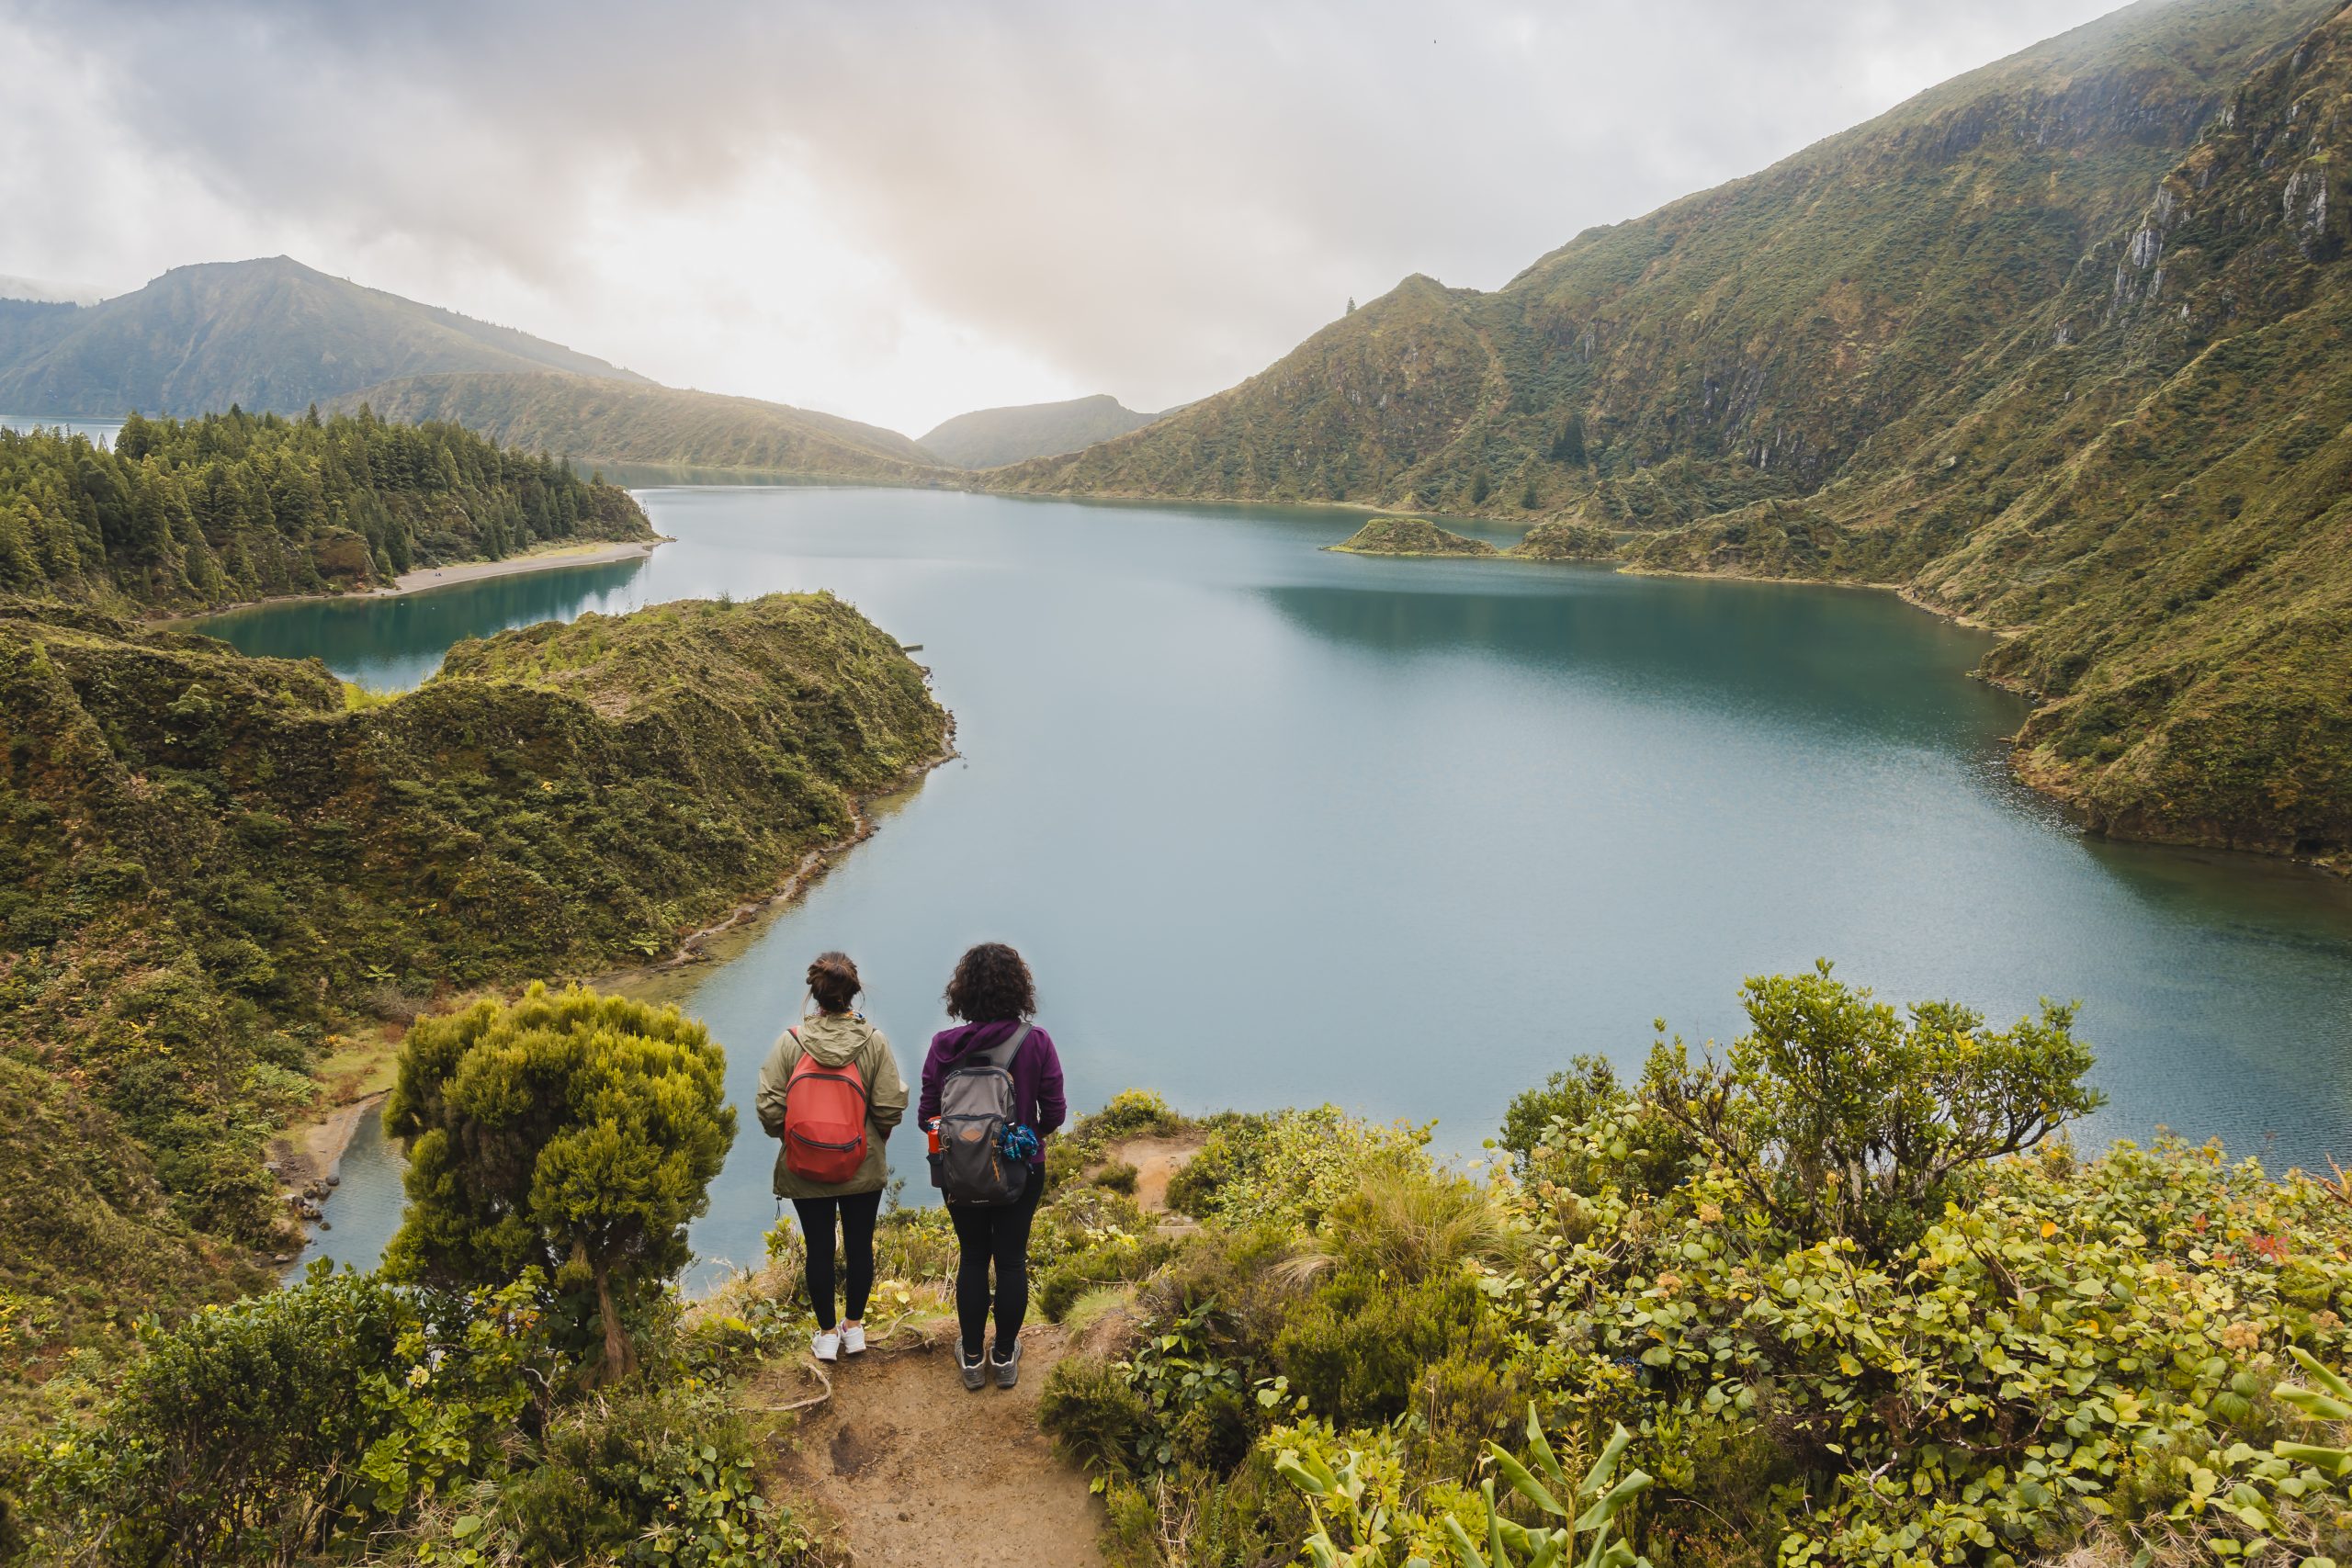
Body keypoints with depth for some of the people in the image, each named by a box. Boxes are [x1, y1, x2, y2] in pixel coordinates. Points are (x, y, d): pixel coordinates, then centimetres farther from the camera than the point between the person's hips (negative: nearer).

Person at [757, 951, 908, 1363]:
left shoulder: (792, 1041, -14)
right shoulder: (873, 1041, -13)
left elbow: (770, 1108, -12)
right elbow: (890, 1109, -12)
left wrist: (790, 1138, 9)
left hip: (805, 1172, 0)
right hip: (864, 1170, 0)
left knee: (819, 1249, 13)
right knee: (860, 1245, 17)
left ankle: (826, 1334, 27)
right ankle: (854, 1327, 32)